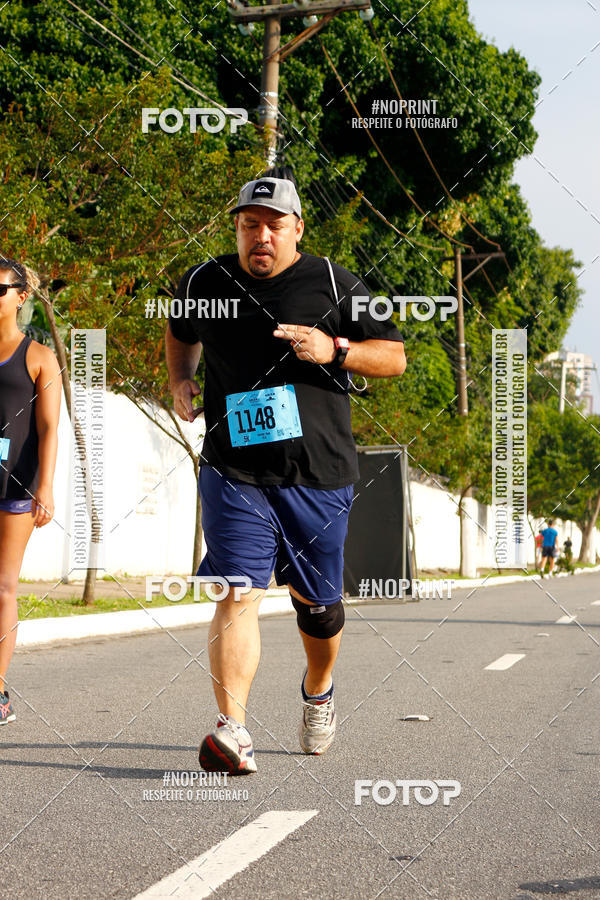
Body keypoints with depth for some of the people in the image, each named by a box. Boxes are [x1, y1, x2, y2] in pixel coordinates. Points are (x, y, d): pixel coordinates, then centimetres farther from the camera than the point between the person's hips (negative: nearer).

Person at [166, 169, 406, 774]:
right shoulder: (204, 284, 6)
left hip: (318, 474, 0)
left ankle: (318, 691, 42)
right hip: (233, 471, 0)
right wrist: (180, 381, 13)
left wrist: (335, 351, -14)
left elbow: (395, 356, 3)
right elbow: (181, 330, 30)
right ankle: (232, 730, -21)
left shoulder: (333, 285, 0)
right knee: (239, 593, -16)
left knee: (315, 599, 13)